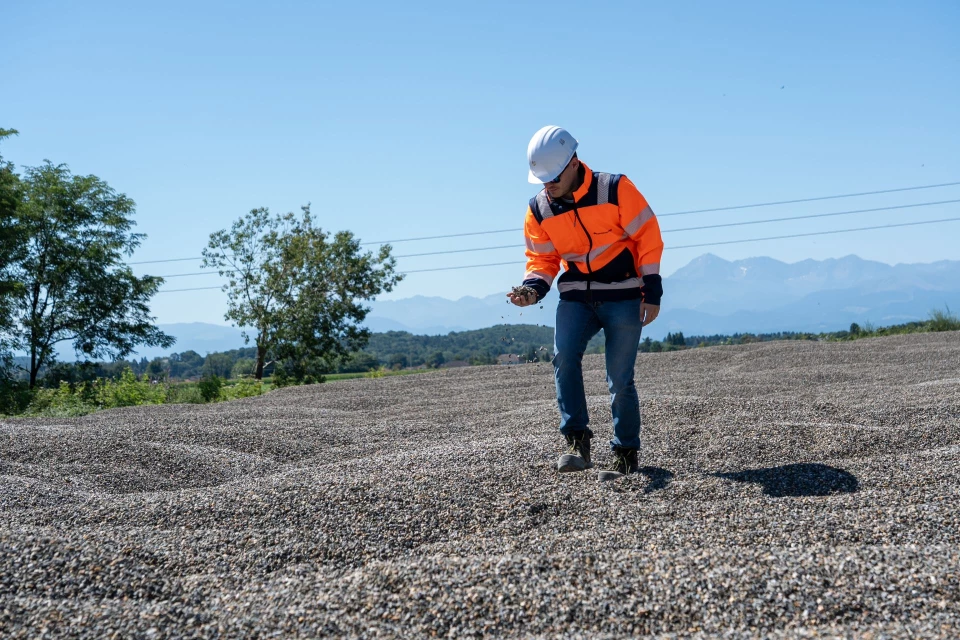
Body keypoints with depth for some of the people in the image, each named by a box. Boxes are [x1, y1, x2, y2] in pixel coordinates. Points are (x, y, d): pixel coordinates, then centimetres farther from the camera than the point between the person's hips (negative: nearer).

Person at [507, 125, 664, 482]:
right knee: (564, 357, -22)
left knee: (620, 379, -4)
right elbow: (542, 259, 8)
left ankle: (626, 455, 12)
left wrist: (652, 292, -8)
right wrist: (533, 289, -14)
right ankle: (577, 443, -13)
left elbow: (648, 236, -7)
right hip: (577, 297, 3)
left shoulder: (615, 189, -13)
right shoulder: (539, 210, -1)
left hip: (623, 297, -3)